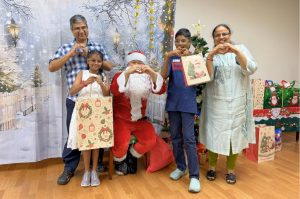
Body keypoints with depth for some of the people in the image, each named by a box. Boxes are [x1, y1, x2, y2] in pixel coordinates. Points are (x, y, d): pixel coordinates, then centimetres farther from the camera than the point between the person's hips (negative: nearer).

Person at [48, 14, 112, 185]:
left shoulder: (98, 47, 9)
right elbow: (51, 67, -4)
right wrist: (71, 53, -12)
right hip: (75, 99, -1)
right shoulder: (66, 48, 6)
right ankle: (69, 168, 22)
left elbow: (109, 66, 0)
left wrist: (88, 54, -9)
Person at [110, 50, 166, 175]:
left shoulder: (147, 78, 3)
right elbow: (114, 90, -26)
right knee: (121, 143, -24)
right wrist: (127, 73, -37)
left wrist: (152, 73, -29)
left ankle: (131, 157, 15)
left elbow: (161, 90, -14)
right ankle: (119, 161, 13)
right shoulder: (120, 75, -5)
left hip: (140, 120, 4)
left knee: (150, 141, -14)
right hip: (121, 119, -3)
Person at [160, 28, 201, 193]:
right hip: (173, 102, 3)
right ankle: (180, 167, 27)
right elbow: (164, 76, -8)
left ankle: (194, 175, -1)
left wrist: (189, 58, -21)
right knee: (175, 136, 11)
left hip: (188, 102, -3)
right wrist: (167, 57, -20)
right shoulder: (172, 58, 7)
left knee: (188, 138, -7)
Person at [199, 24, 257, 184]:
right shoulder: (210, 54, 5)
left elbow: (251, 69, -9)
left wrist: (236, 51, -20)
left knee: (235, 134, 7)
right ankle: (212, 167, 24)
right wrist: (211, 55, -22)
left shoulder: (241, 48, 6)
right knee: (214, 133, 5)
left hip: (237, 102, 1)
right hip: (215, 102, 0)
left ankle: (231, 169, 23)